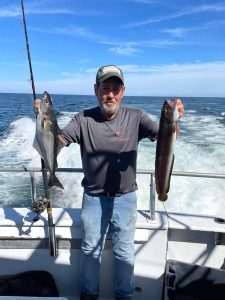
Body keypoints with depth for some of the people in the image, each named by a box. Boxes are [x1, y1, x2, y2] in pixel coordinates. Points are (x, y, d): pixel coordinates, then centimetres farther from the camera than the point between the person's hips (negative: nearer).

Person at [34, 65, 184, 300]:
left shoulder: (135, 117, -10)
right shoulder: (84, 120, -9)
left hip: (125, 198, 0)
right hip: (93, 197, 1)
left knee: (124, 253, 17)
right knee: (90, 250, 19)